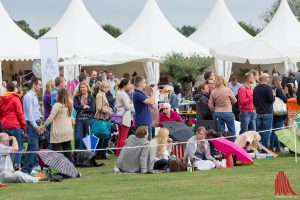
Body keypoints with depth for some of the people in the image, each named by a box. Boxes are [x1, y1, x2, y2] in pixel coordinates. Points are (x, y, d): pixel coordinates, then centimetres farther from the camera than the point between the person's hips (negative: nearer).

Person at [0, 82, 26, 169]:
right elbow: (20, 113, -9)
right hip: (15, 126, -6)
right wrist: (23, 125, -3)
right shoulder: (15, 99, -8)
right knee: (19, 146, -1)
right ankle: (17, 165, -11)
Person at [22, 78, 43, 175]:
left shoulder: (34, 96, 18)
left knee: (34, 147, 11)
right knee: (33, 147, -13)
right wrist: (36, 126, -19)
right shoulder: (28, 96, -12)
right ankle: (26, 169, -14)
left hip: (36, 124, 10)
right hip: (31, 124, -10)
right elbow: (29, 113, -17)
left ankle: (34, 166, 15)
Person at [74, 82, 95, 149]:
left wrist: (81, 109, -7)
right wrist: (84, 106, -9)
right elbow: (75, 106, -4)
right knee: (78, 138, -9)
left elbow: (92, 109, -6)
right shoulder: (77, 97, 11)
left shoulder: (91, 97, 6)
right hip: (79, 119, 1)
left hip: (88, 119, -1)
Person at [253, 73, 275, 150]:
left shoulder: (256, 88, 8)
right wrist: (273, 95, 4)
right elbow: (272, 99, -17)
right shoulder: (267, 88, -13)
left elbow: (254, 101, 15)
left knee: (259, 131, 9)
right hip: (267, 112, -6)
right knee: (266, 131, -3)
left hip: (259, 113, 6)